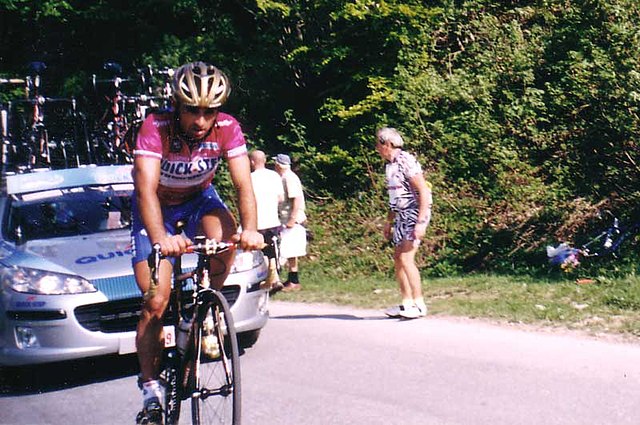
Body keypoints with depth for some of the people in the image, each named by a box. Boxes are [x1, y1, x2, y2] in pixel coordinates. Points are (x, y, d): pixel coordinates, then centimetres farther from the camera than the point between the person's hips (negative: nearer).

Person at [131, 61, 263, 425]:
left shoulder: (228, 128, -25)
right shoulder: (156, 128, -32)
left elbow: (243, 183, -32)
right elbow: (145, 187, -43)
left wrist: (250, 229, -51)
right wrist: (160, 237, -60)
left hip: (199, 198, 2)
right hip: (157, 207, -2)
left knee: (225, 236, -33)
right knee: (156, 301, -11)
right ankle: (151, 390, 2)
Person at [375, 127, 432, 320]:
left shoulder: (406, 161, -16)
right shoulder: (389, 165, 12)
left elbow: (424, 192, -18)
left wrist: (421, 222, -22)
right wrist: (389, 221, 23)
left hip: (415, 212, -9)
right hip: (401, 215, 9)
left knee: (406, 257, -15)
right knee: (398, 258, 7)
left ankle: (419, 304, -10)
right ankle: (407, 303, 13)